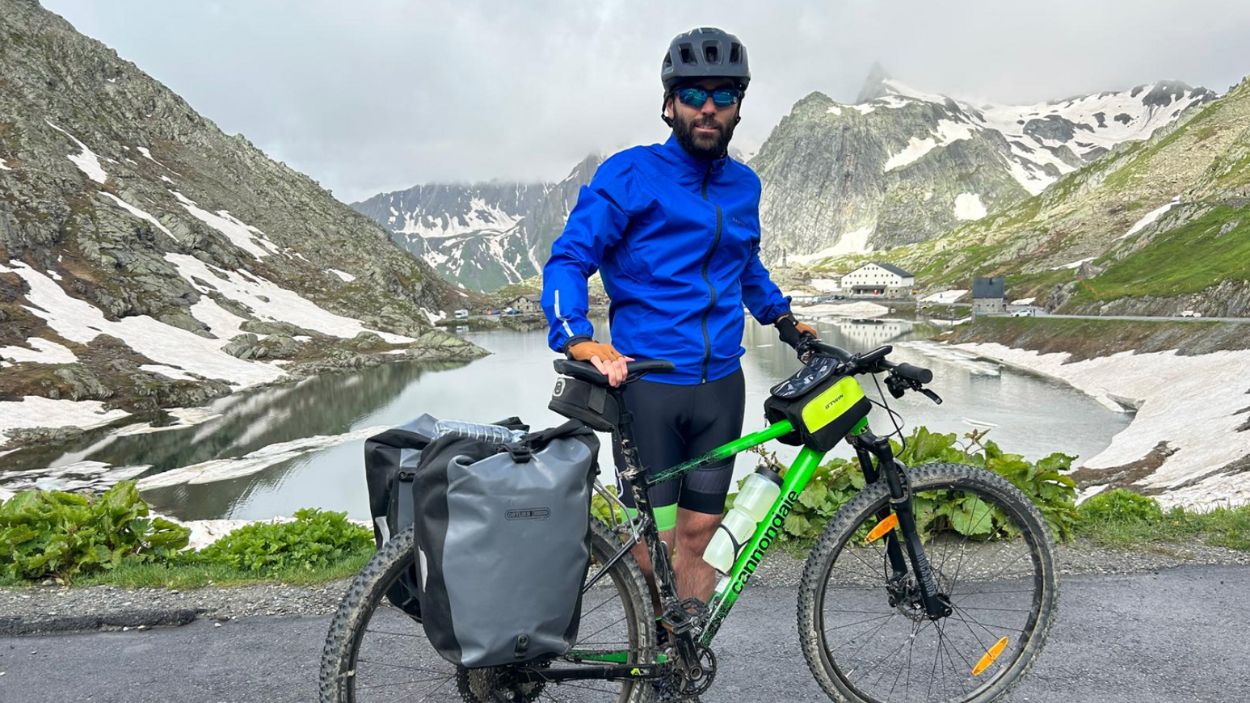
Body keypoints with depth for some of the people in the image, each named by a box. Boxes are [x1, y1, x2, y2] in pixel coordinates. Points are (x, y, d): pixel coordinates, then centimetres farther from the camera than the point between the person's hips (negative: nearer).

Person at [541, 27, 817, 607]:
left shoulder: (744, 185, 13)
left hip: (720, 384, 5)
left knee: (696, 533, 9)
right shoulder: (630, 174, -4)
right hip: (646, 384, -4)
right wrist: (577, 339, -25)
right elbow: (568, 260, -10)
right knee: (655, 542, -1)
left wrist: (781, 317, 22)